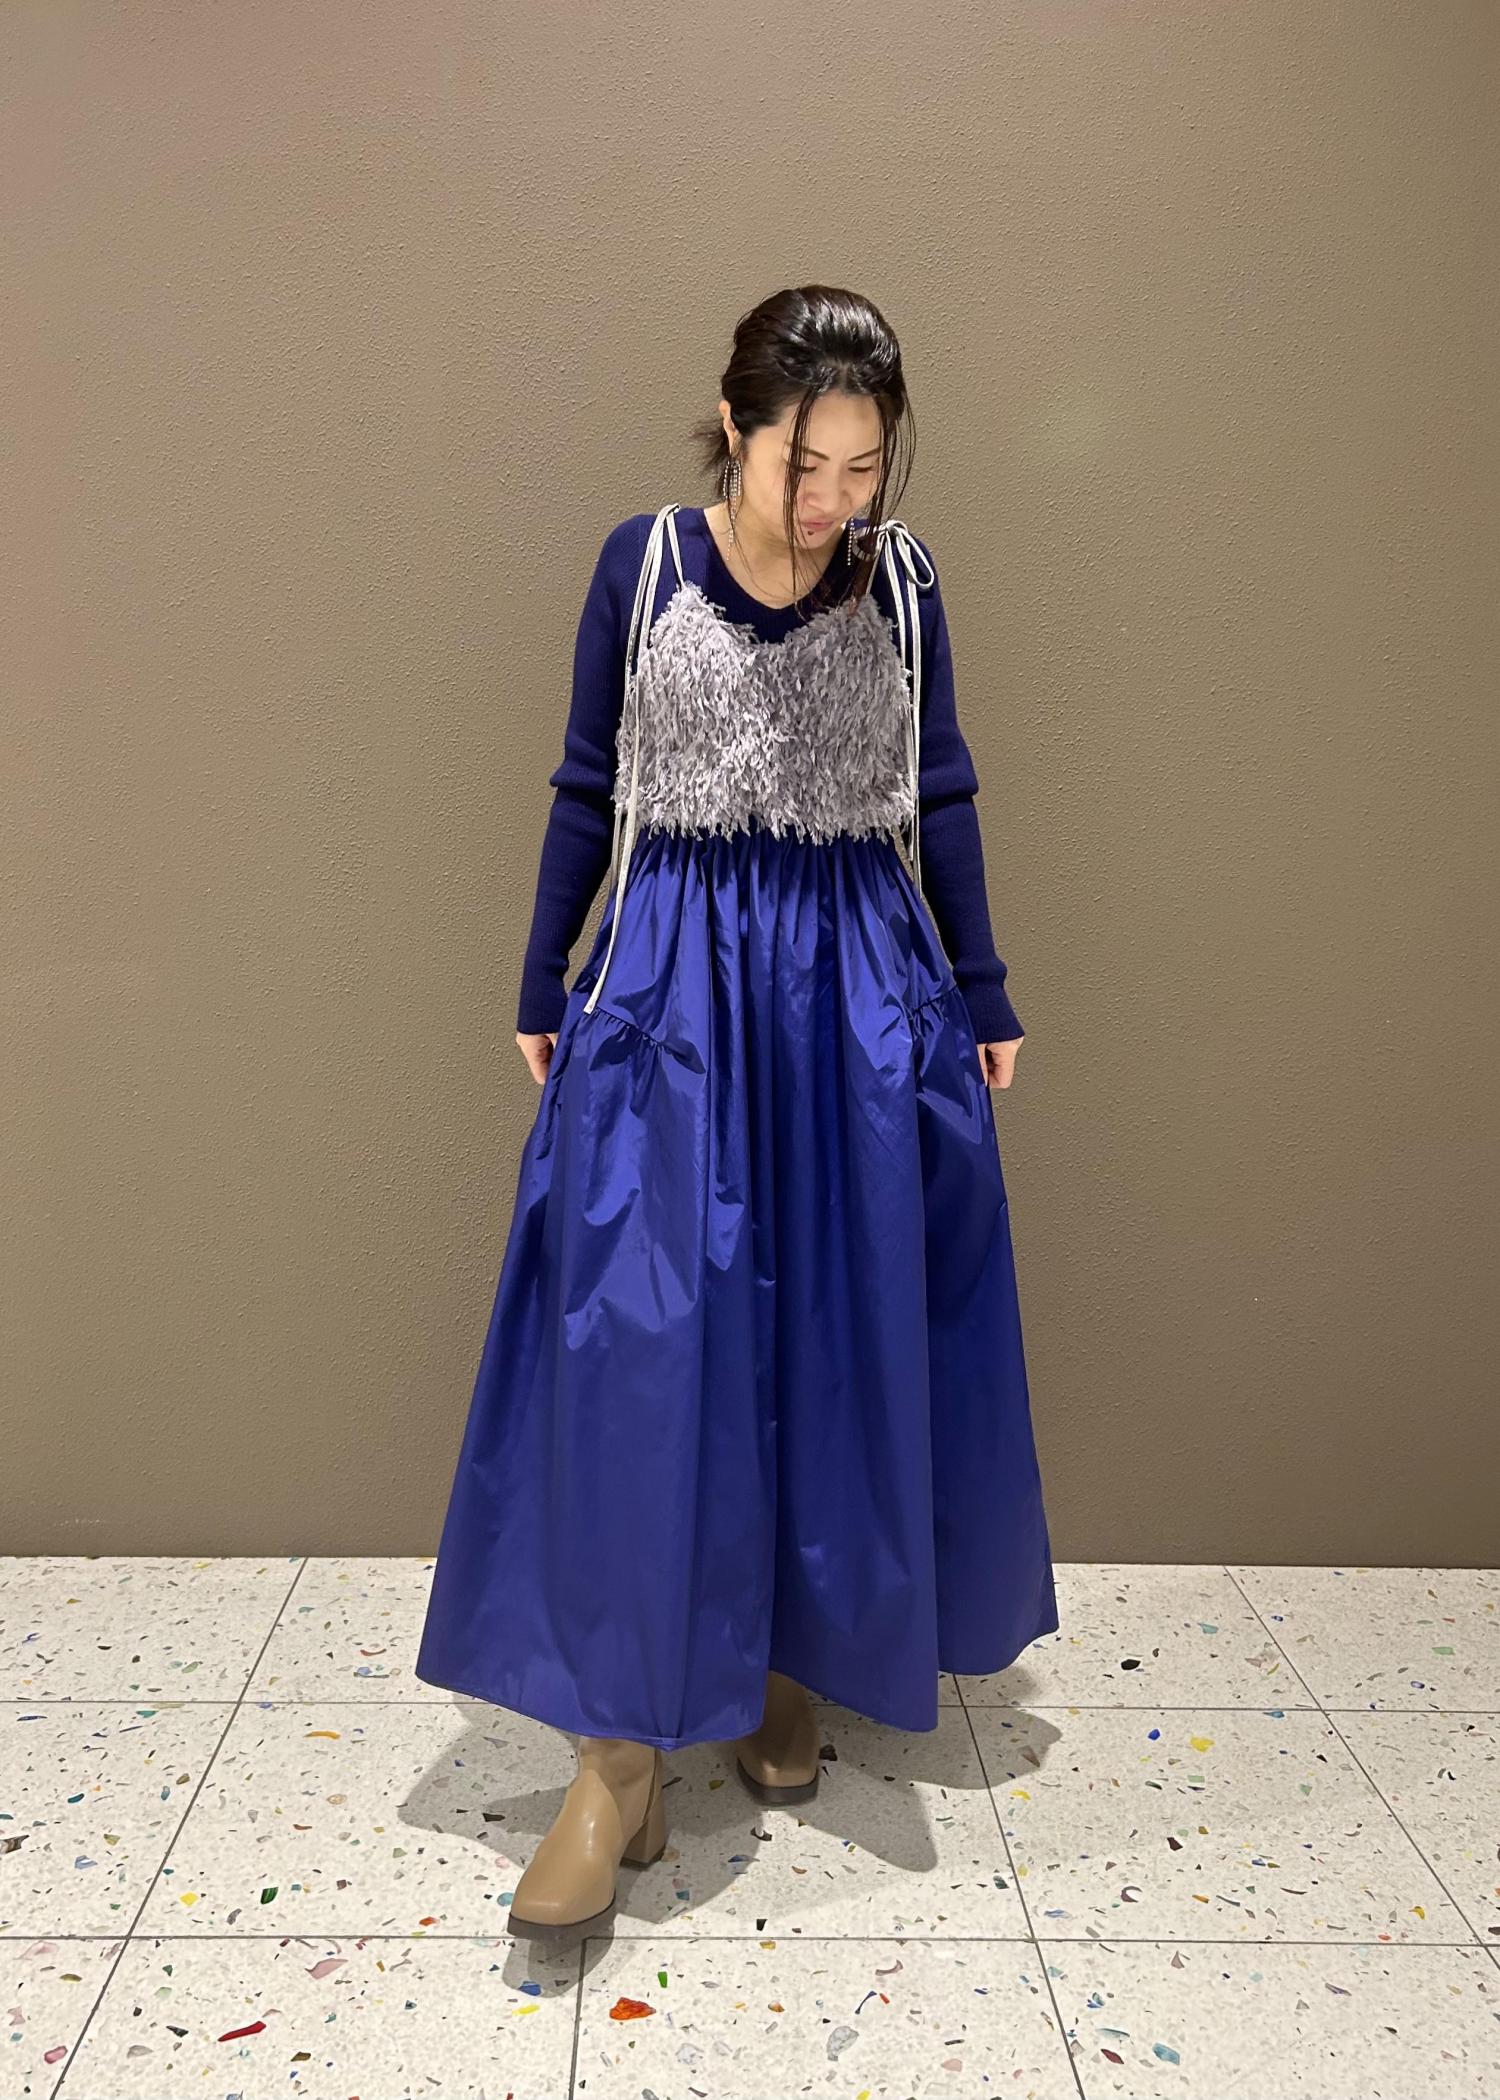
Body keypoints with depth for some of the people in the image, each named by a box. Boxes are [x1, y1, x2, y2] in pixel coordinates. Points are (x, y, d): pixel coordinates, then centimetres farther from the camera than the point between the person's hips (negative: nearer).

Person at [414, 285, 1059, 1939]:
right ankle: (622, 1754, 3)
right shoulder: (643, 561, -1)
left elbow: (941, 797, 9)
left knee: (841, 1339, 6)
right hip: (671, 978, -1)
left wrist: (983, 994, 10)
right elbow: (587, 789, 5)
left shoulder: (901, 576, 3)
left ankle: (788, 1661, 28)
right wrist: (541, 986, 7)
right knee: (637, 1348, -8)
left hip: (863, 989, 2)